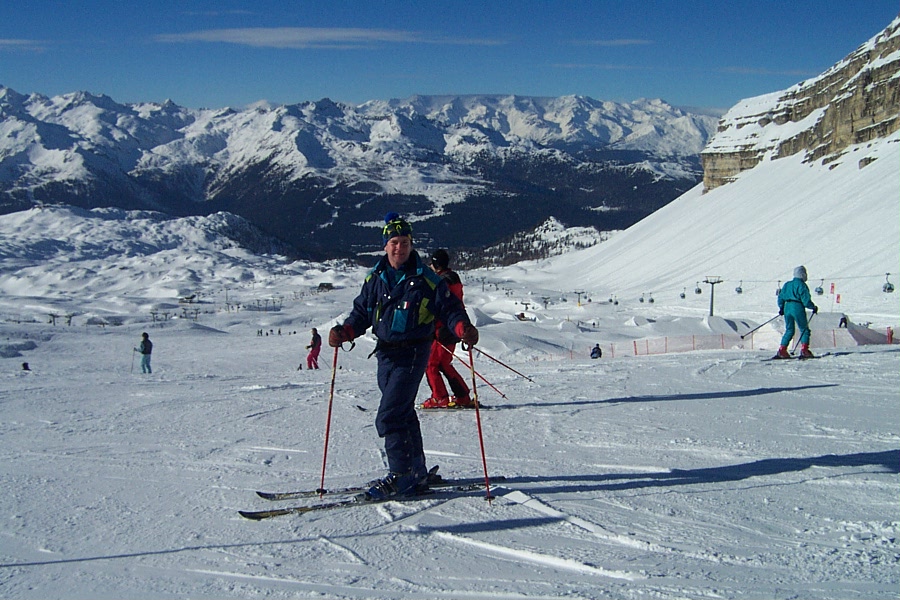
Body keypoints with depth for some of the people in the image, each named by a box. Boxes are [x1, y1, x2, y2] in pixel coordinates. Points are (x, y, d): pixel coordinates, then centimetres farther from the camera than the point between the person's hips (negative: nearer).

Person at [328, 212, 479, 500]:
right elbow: (361, 312, 13)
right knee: (402, 413, 15)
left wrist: (463, 328, -23)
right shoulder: (375, 279, 9)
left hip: (412, 353, -6)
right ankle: (416, 471, 27)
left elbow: (449, 308, -3)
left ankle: (402, 474, -3)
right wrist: (344, 332, -5)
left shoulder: (426, 279, -5)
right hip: (385, 353, 6)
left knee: (389, 417, -13)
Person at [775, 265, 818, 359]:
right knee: (804, 330, 4)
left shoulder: (787, 284, 14)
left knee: (789, 330, 13)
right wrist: (813, 307, -1)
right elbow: (805, 299, -12)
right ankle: (804, 350, -6)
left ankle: (782, 350, 3)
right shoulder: (801, 285, -6)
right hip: (798, 308, -6)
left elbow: (780, 297, 14)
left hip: (787, 307, 6)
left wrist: (781, 308, 22)